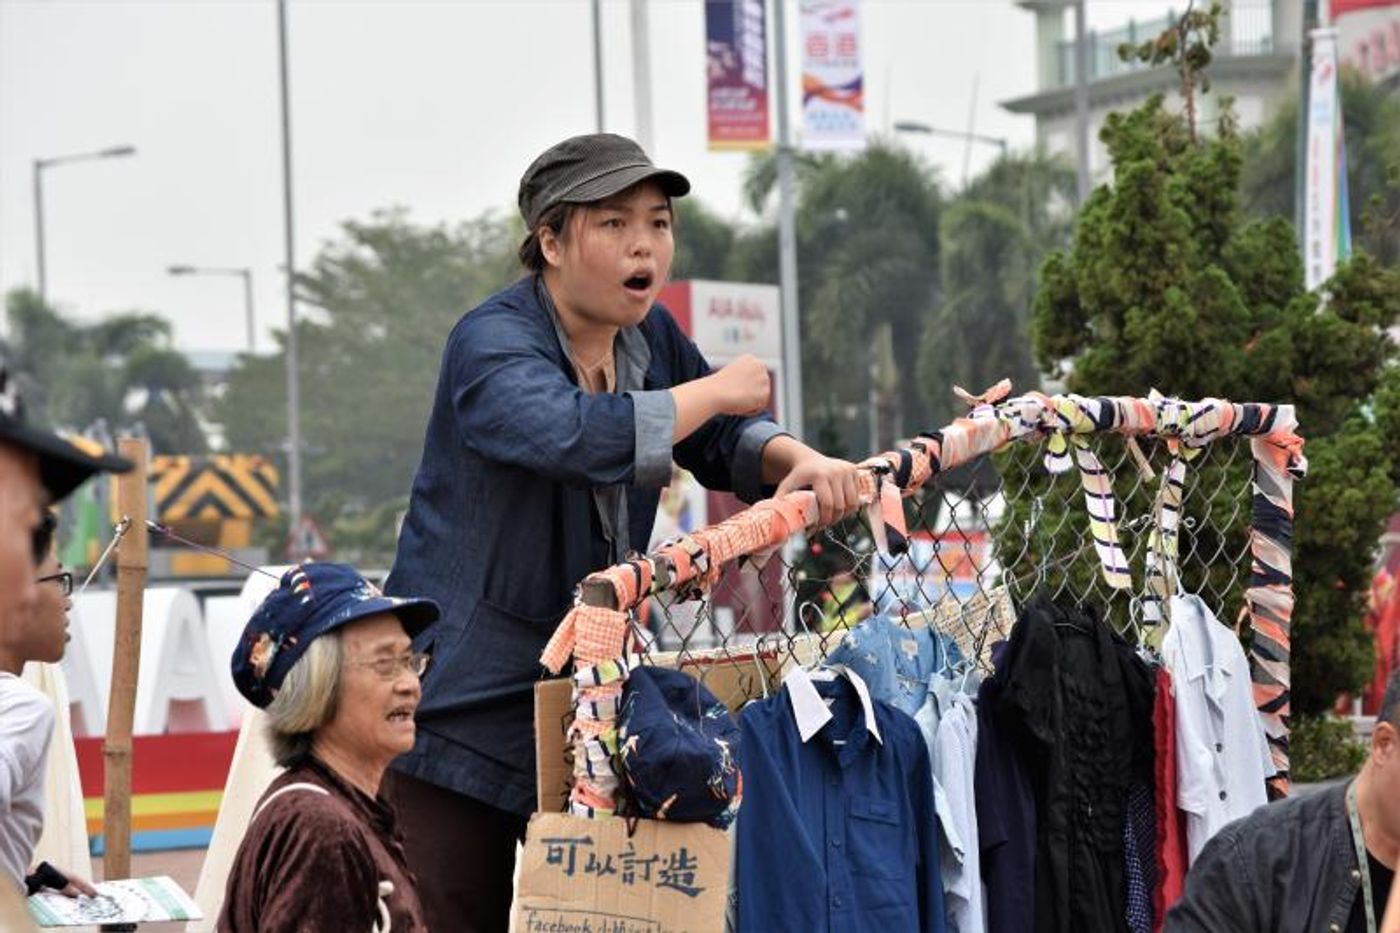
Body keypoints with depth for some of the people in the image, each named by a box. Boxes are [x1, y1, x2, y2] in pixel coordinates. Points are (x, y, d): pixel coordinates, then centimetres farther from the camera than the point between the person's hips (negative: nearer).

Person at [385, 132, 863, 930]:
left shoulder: (650, 335, 8)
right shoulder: (492, 344, -17)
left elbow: (723, 441, 19)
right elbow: (578, 433, -37)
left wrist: (799, 460, -6)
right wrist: (719, 389, -22)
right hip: (465, 705, -8)